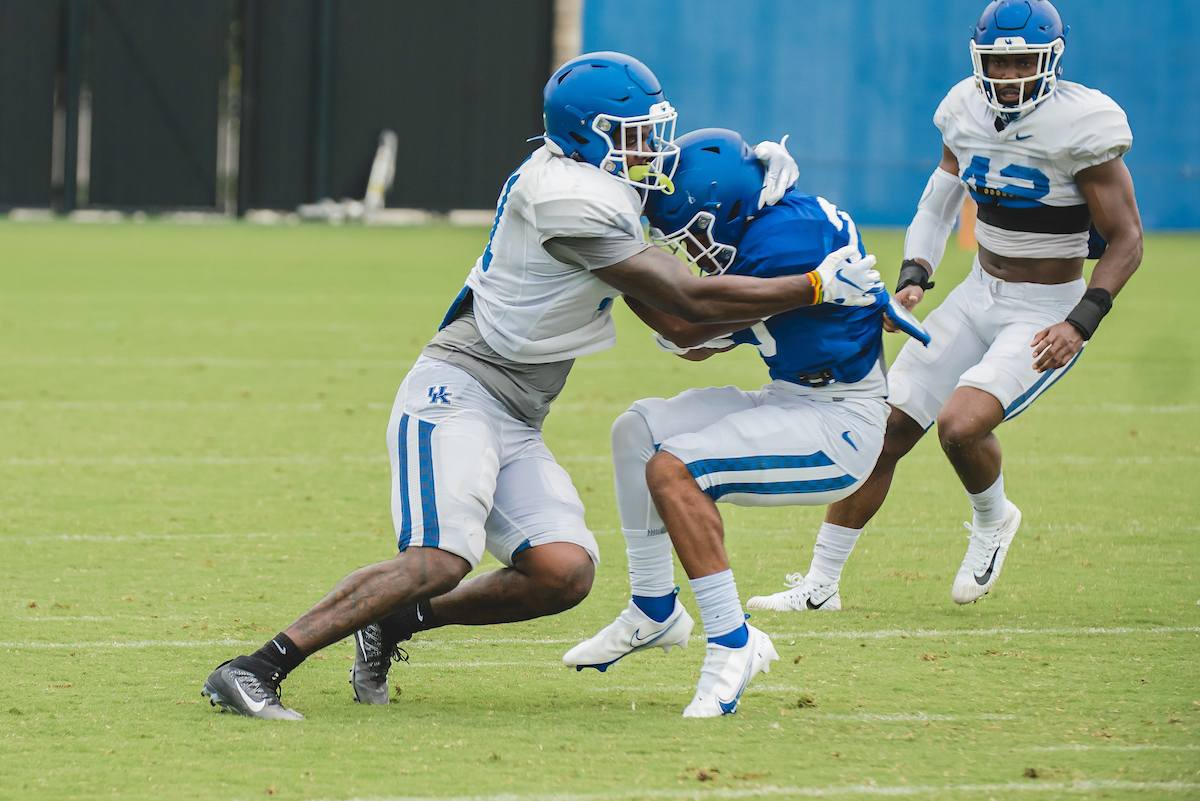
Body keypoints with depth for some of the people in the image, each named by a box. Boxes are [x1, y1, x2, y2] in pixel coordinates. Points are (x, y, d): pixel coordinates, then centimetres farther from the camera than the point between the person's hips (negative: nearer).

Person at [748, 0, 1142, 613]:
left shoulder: (1080, 126, -18)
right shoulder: (969, 113, -1)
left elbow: (1126, 240, -13)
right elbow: (937, 206, 13)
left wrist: (1081, 325, -23)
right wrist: (913, 278, -3)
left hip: (1047, 315, -6)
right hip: (980, 295, 6)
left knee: (960, 425, -26)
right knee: (887, 429, -2)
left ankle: (992, 520, 9)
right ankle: (820, 584, 9)